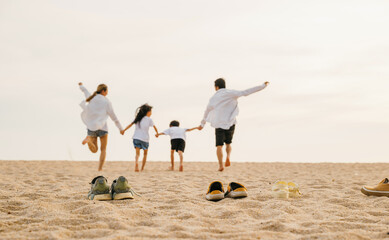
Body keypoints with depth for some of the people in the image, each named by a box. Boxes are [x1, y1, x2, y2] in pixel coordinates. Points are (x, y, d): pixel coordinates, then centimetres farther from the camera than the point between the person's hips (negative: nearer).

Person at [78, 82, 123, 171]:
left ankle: (88, 140, -22)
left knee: (94, 150, 9)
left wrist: (81, 86, 54)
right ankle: (100, 169, -3)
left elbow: (85, 91, 31)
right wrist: (120, 128, 5)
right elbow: (113, 117, -3)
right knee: (103, 150, 9)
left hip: (91, 127, 4)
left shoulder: (91, 98, 7)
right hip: (102, 127, -4)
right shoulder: (106, 102, -5)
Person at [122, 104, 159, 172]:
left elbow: (130, 124, 3)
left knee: (137, 153, -1)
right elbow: (154, 127, 7)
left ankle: (136, 163, -31)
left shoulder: (138, 118, 11)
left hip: (136, 138, 3)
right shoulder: (149, 119, 0)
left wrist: (124, 130, 4)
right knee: (145, 153, 15)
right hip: (144, 139, -2)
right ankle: (142, 168, 11)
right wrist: (157, 133, 25)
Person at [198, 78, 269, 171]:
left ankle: (220, 165, -12)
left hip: (219, 124, 0)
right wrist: (263, 86, -6)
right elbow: (246, 92, -9)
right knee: (228, 143, 20)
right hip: (230, 123, 0)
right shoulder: (231, 93, -1)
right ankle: (228, 156, -7)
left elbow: (207, 112, 18)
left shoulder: (213, 98, 6)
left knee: (219, 145, 3)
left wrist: (202, 124, 33)